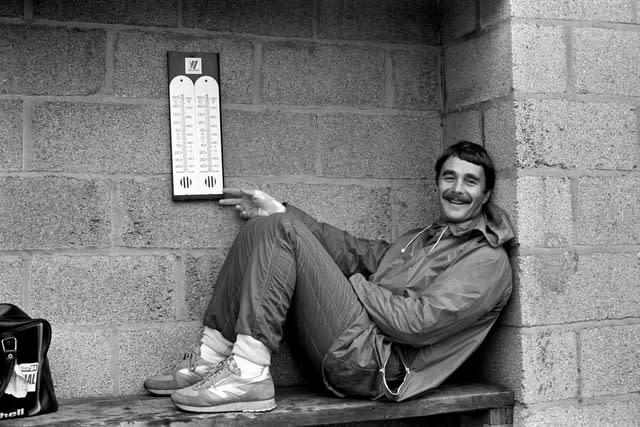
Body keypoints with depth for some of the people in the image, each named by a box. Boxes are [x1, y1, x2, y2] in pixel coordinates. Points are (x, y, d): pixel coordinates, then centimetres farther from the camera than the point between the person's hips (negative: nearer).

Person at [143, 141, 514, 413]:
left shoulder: (489, 261, -1)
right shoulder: (423, 238, 28)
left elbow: (418, 323, -14)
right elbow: (357, 251, 21)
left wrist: (353, 283, -6)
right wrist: (280, 211, 15)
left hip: (373, 365, -9)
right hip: (340, 355, 9)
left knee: (281, 230, -16)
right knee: (263, 228, 6)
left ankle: (250, 375, -23)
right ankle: (212, 359, -1)